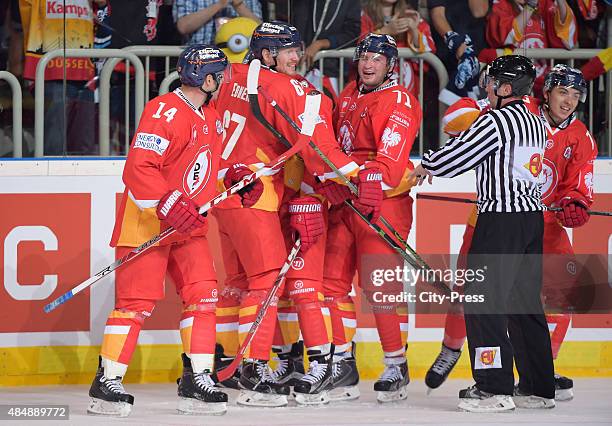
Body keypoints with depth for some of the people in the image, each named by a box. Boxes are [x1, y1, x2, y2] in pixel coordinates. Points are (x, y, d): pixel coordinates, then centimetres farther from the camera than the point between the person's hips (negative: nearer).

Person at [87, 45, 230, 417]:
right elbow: (139, 169, -23)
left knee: (203, 294, 0)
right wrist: (169, 206, -29)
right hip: (146, 221, -8)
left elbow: (211, 163, 26)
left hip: (188, 223, 8)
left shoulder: (212, 117, 12)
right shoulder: (164, 111, -18)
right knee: (138, 300, -8)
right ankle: (107, 382, -2)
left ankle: (198, 379, 4)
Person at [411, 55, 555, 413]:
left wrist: (427, 166, 8)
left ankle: (496, 388, -9)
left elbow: (459, 155, -11)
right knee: (525, 302, 13)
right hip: (533, 217, 9)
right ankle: (541, 389, 14)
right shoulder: (535, 122, 13)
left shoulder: (497, 122, -15)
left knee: (483, 300, -5)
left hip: (501, 221, -9)